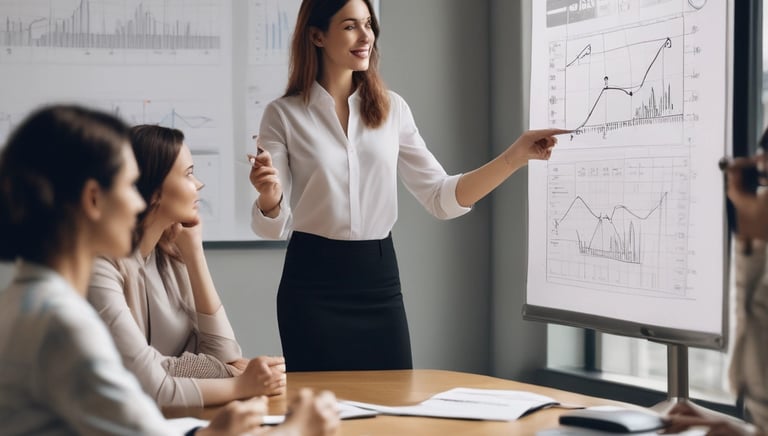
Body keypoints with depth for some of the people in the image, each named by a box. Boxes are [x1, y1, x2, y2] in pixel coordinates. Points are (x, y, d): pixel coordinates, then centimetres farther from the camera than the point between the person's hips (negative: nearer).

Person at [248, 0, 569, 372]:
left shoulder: (392, 109, 5)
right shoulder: (284, 114, -3)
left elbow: (441, 198, 2)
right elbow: (273, 226, -4)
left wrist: (516, 155, -8)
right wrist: (270, 197, -27)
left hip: (379, 281, 3)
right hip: (313, 285, -3)